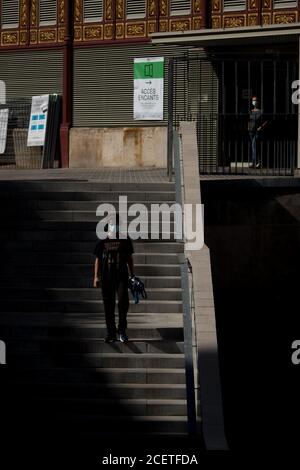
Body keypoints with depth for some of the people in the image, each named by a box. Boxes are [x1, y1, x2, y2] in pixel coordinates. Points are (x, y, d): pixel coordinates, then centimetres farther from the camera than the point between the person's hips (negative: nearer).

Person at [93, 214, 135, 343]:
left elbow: (130, 259, 13)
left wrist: (133, 276, 12)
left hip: (121, 276, -1)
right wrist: (96, 277, 5)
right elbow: (98, 260, 10)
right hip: (106, 278, 1)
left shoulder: (125, 241, 7)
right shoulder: (102, 242, 6)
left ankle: (122, 329, 0)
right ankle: (111, 334, 11)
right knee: (109, 306, 3)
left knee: (123, 300, -16)